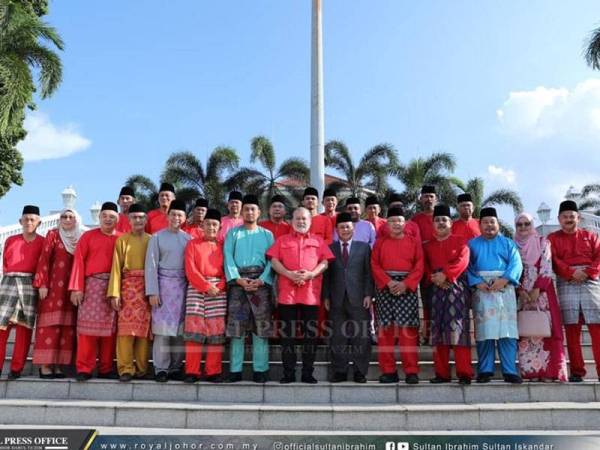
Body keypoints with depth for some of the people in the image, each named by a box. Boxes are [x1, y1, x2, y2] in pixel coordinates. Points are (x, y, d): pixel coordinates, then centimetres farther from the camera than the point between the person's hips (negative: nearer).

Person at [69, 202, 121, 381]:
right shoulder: (88, 236, 8)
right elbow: (79, 261, 1)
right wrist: (76, 287, -8)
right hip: (92, 285, -1)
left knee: (110, 326, 4)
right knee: (88, 325, -4)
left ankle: (106, 369, 11)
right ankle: (84, 369, 1)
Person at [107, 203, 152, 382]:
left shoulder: (152, 240, 12)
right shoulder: (122, 239, 8)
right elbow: (116, 266, 2)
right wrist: (115, 292, -8)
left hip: (148, 287, 1)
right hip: (128, 285, -1)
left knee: (144, 328, 3)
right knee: (126, 327, -7)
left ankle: (141, 368, 10)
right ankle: (125, 368, -2)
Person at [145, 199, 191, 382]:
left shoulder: (188, 238, 8)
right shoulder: (157, 237, 2)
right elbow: (151, 265, -2)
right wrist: (152, 291, -9)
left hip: (183, 287, 2)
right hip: (164, 285, -2)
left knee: (180, 328, 4)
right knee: (163, 327, -3)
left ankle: (176, 367, 13)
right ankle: (161, 368, 4)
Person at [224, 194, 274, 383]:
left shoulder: (267, 234, 13)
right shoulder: (233, 233, 14)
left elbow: (272, 260, 3)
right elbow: (228, 257, 2)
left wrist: (261, 280, -12)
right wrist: (238, 279, -12)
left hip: (260, 281, 0)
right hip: (238, 281, 0)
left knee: (262, 325, -3)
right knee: (236, 325, -2)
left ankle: (260, 370, 2)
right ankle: (235, 370, 3)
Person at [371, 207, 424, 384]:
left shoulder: (414, 242, 9)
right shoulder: (380, 242, 11)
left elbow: (419, 266, 1)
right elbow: (375, 265, 3)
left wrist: (405, 284, -13)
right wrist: (389, 282, -12)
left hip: (407, 288, -1)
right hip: (385, 288, 1)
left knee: (408, 330, -5)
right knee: (385, 330, 0)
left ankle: (411, 371, 0)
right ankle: (388, 371, 7)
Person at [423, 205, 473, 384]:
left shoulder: (460, 241, 7)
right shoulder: (427, 245, 17)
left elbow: (463, 261, -7)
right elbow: (425, 266, 9)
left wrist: (445, 274, -17)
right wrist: (434, 278, -10)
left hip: (457, 288, -4)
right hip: (437, 289, 4)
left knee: (458, 329, -10)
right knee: (438, 331, 3)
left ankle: (464, 374, -6)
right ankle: (442, 373, 9)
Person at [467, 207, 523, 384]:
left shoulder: (508, 243, 16)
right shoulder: (472, 244, 15)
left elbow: (516, 264, 1)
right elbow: (467, 267, 3)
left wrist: (504, 279, -16)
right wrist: (477, 282, -15)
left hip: (504, 289, 1)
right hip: (482, 290, 0)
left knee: (507, 329, -6)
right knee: (484, 329, -4)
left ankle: (509, 371, -2)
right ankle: (485, 370, 1)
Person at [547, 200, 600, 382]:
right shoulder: (552, 238, 13)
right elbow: (553, 261, 0)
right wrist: (571, 273, -15)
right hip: (566, 285, -1)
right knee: (572, 329, -3)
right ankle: (577, 371, 1)